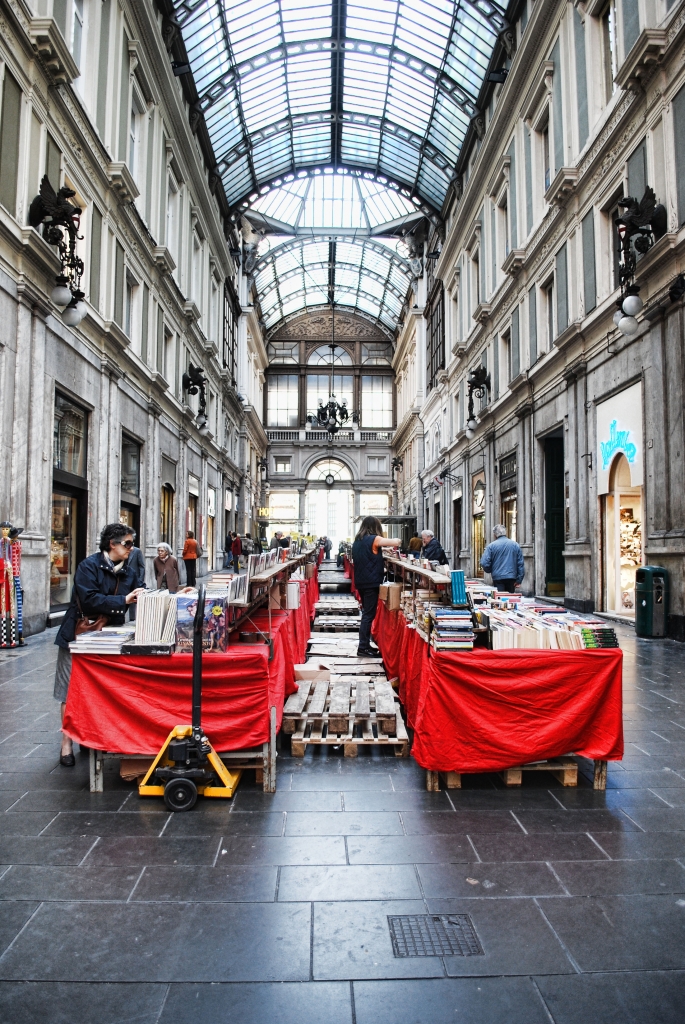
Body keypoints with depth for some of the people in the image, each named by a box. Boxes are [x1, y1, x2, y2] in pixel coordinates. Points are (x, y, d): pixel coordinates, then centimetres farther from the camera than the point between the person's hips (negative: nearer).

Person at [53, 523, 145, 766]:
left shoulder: (127, 572, 4)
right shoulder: (89, 566, -15)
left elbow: (139, 599, 3)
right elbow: (89, 599, -26)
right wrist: (123, 601, -28)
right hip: (79, 635, -5)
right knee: (72, 690, 3)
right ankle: (67, 742, 13)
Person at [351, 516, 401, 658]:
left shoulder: (357, 541, 12)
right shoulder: (374, 539, -12)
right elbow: (396, 542, -15)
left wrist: (380, 569, 26)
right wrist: (395, 540, 8)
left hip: (361, 581, 8)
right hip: (371, 582, -8)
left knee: (366, 613, 16)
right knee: (369, 614, -5)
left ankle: (365, 645, 20)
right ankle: (363, 648, -4)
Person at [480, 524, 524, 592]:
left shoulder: (491, 546, -4)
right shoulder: (515, 545, 5)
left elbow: (484, 563, -8)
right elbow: (521, 563, 4)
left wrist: (491, 571, 13)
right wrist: (519, 579, 6)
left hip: (498, 579, -3)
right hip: (512, 578, 3)